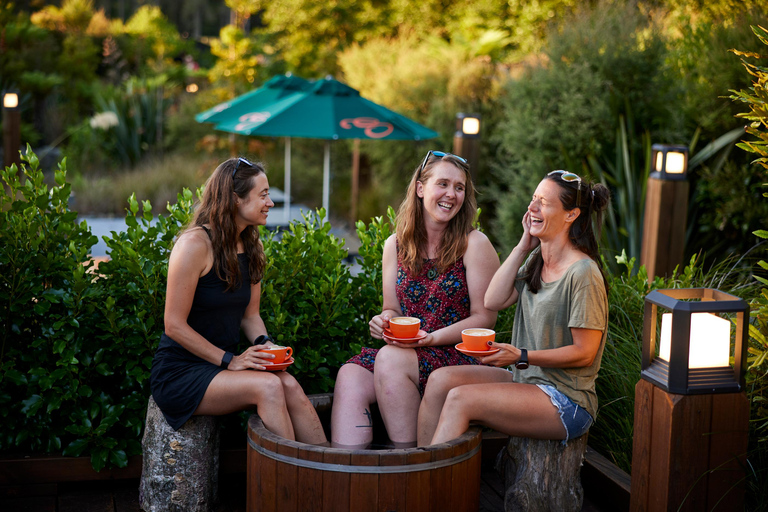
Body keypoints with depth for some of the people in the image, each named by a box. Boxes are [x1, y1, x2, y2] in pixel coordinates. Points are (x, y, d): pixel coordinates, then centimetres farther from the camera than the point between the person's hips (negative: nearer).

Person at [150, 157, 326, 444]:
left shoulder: (251, 247, 10)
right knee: (268, 385, -28)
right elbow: (175, 326, -16)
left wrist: (265, 345, -6)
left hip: (222, 365, 7)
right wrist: (230, 360, -20)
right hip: (179, 373, -6)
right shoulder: (195, 244, -14)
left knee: (288, 384, -22)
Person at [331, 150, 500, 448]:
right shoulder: (395, 245, 11)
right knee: (350, 377, -24)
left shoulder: (474, 244, -3)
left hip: (459, 355, -4)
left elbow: (485, 317, -5)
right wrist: (386, 320, -9)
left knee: (391, 358, -31)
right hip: (405, 352, 4)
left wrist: (432, 337, -17)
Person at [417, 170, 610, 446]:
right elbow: (493, 301, 3)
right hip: (527, 380, 8)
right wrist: (523, 247, 2)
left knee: (460, 399, -23)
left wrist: (521, 357, -22)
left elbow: (584, 353, -15)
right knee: (440, 380, -9)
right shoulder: (536, 261, 11)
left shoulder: (583, 274, -16)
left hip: (566, 400, -8)